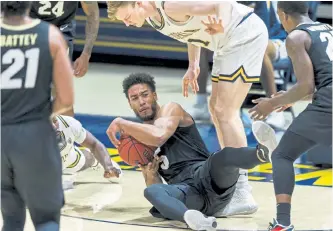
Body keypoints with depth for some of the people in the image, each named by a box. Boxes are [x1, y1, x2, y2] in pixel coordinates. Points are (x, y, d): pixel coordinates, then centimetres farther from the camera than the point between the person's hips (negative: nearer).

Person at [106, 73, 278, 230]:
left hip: (207, 177, -2)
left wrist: (121, 124, -7)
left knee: (225, 156, -37)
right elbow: (155, 185, 18)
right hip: (186, 191, 2)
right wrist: (150, 175, -5)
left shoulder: (171, 110, 8)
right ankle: (190, 216, -65)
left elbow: (159, 136, -17)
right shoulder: (138, 139, 23)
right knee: (151, 191, -33)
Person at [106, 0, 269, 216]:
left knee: (225, 112, -14)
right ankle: (233, 188, 22)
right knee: (217, 109, 14)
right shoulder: (152, 18, 5)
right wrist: (193, 66, 13)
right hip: (229, 42, 10)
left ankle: (243, 196, -15)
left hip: (246, 33, -10)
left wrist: (221, 25, -48)